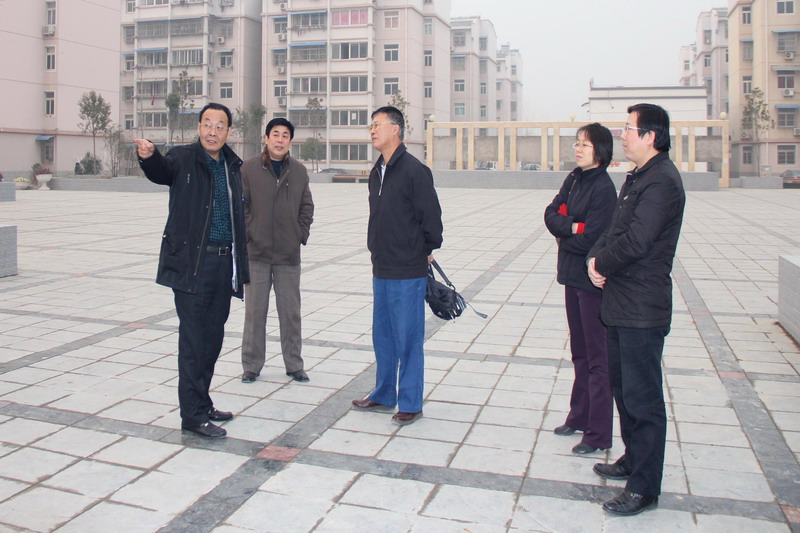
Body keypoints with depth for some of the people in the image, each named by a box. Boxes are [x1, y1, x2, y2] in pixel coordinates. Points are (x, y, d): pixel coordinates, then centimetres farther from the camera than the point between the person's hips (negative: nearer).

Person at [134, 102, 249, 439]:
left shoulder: (233, 166, 13)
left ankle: (202, 403, 27)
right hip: (192, 263, -6)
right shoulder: (184, 158, -3)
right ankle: (193, 415, 6)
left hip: (224, 263, 6)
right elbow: (161, 171, -26)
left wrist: (241, 267, 12)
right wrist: (149, 156, -49)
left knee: (212, 338, 14)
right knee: (193, 339, -2)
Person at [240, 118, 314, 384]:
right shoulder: (249, 168, -2)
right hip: (256, 253, -2)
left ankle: (294, 365, 21)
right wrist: (247, 233, -8)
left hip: (289, 254, 2)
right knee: (255, 312, 5)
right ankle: (251, 366, 18)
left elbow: (307, 206, 12)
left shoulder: (299, 170, 6)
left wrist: (302, 233, 2)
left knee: (291, 313, 9)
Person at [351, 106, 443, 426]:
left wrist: (425, 252, -2)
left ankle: (410, 404, 13)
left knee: (408, 339, 1)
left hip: (408, 273, -8)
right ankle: (384, 396, 31)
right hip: (382, 270, 8)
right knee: (382, 336, 16)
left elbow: (431, 216, -12)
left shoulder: (415, 170, -14)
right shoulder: (376, 173, 12)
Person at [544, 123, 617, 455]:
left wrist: (563, 233, -4)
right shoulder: (574, 179, 10)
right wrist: (573, 227, -15)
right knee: (579, 352, 18)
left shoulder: (603, 188, -15)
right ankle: (579, 416, 31)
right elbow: (551, 214, 2)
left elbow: (590, 239, -20)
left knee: (597, 358, -1)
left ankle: (598, 434, 6)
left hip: (592, 280, -8)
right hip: (572, 276, 8)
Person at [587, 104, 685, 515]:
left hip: (642, 309, -11)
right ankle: (633, 460, 36)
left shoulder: (662, 181, -17)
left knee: (642, 397, -3)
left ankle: (644, 487, 7)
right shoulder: (637, 177, 16)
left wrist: (602, 263, -8)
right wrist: (596, 257, -2)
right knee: (623, 387, 20)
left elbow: (636, 241, -25)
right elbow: (615, 230, 17)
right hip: (622, 303, 11)